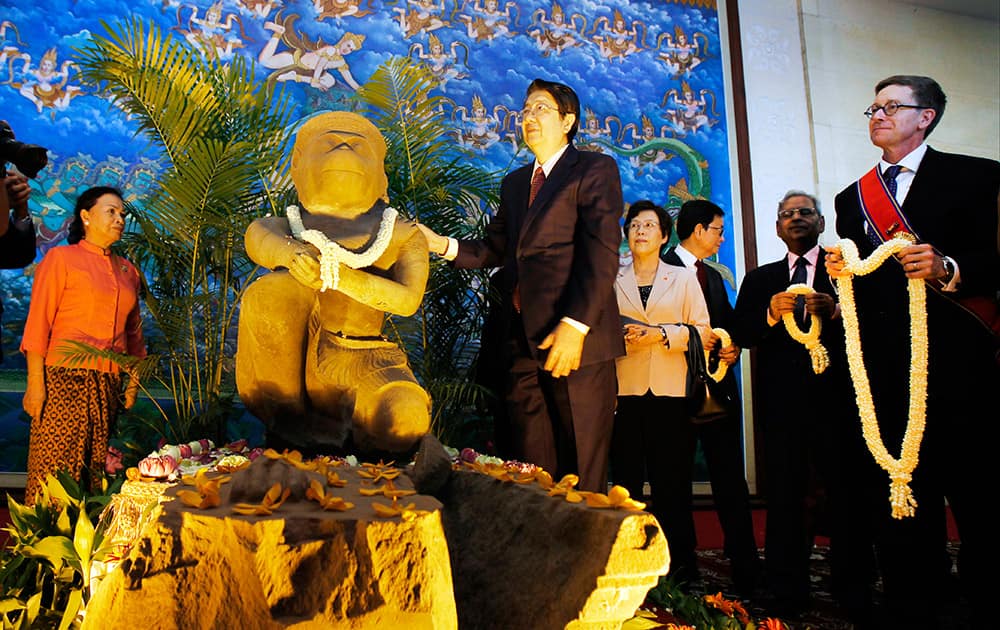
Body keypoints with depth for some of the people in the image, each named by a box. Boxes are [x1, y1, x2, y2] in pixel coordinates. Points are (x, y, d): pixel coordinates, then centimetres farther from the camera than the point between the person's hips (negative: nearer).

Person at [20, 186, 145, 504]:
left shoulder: (128, 271, 17)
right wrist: (35, 382, -10)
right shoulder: (61, 258, 2)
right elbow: (38, 324, -3)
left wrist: (133, 382, 13)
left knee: (96, 472, 5)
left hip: (108, 384, 5)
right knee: (53, 470, -6)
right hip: (64, 381, -5)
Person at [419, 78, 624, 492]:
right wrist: (443, 245, 1)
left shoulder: (595, 170, 2)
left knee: (581, 476, -2)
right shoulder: (515, 183, 24)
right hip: (522, 342, 6)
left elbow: (602, 255, -9)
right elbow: (494, 250, 18)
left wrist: (575, 325, -19)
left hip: (574, 340, -6)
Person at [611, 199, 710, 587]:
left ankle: (679, 567, 8)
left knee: (672, 483, -1)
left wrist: (663, 334, -9)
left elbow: (702, 330, 5)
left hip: (671, 393, -1)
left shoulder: (684, 278, 14)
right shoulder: (612, 281, 16)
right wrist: (621, 338, -9)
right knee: (627, 481, 0)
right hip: (625, 391, 1)